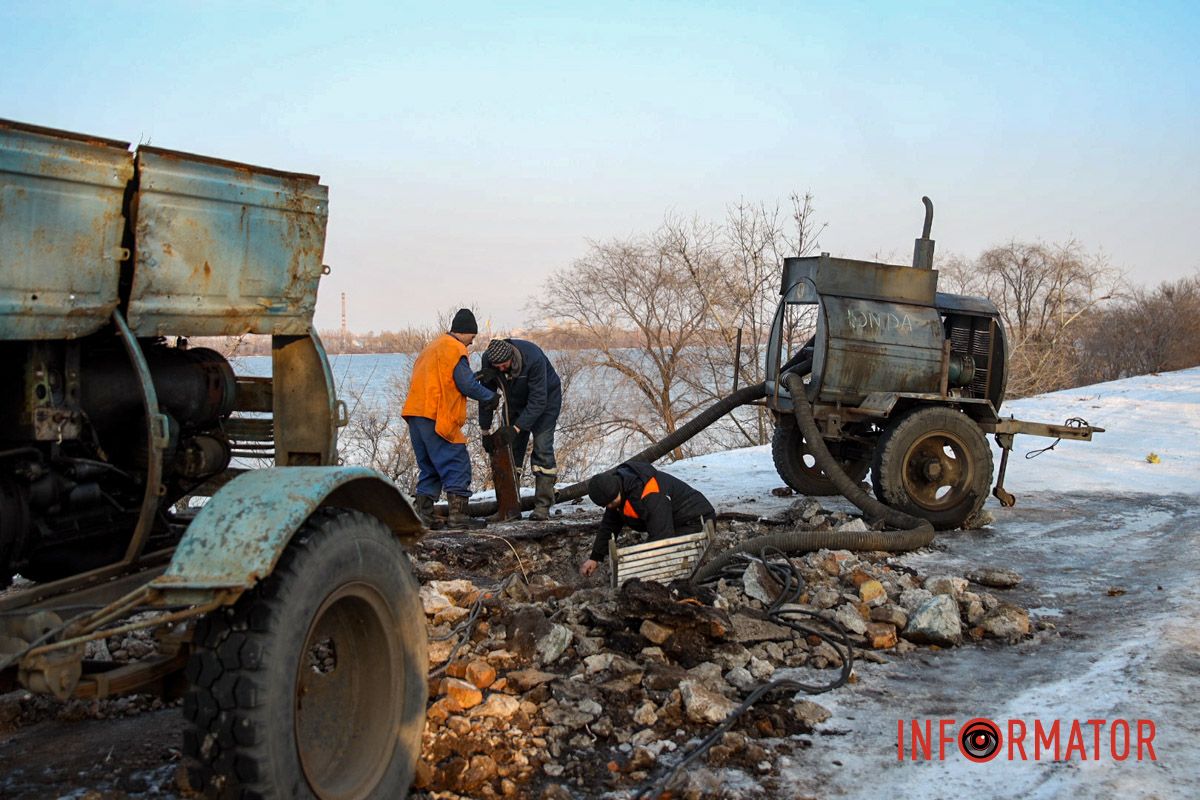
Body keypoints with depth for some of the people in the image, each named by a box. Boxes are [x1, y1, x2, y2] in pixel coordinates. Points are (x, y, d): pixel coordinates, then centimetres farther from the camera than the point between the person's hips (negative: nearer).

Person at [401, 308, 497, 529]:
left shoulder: (432, 346, 23)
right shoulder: (455, 349, -7)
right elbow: (468, 385, -11)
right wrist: (491, 397, 4)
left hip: (415, 414, 9)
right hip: (436, 417, -9)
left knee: (429, 467, 14)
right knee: (457, 464, -5)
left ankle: (423, 514, 11)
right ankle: (458, 515, -8)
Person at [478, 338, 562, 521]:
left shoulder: (534, 359, -37)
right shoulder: (488, 359, -23)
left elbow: (538, 400, -34)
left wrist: (516, 428, -39)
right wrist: (485, 429, -16)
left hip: (545, 398, -5)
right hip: (516, 401, 5)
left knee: (542, 448, -15)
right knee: (510, 448, -3)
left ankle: (542, 505, -13)